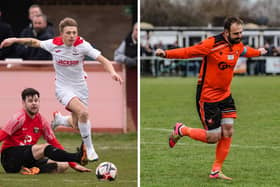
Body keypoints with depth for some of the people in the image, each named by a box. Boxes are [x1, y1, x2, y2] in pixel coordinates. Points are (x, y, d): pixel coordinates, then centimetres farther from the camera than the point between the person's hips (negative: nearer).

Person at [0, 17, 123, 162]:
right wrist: (14, 40, -5)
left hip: (80, 86, 2)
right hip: (63, 87, -2)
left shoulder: (82, 45, -16)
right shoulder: (54, 44, -14)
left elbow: (103, 60, -21)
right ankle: (89, 149, -12)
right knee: (83, 112, -28)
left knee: (76, 124, 9)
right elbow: (34, 42, 3)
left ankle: (60, 119, 47)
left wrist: (112, 72, -39)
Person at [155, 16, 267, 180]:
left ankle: (216, 171, 13)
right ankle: (181, 130, 20)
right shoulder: (212, 44, -22)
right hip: (208, 97, -7)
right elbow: (188, 52, -23)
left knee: (228, 132, 1)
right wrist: (166, 54, -37)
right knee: (213, 138, -5)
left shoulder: (238, 45, 2)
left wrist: (259, 52, 46)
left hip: (225, 95, 7)